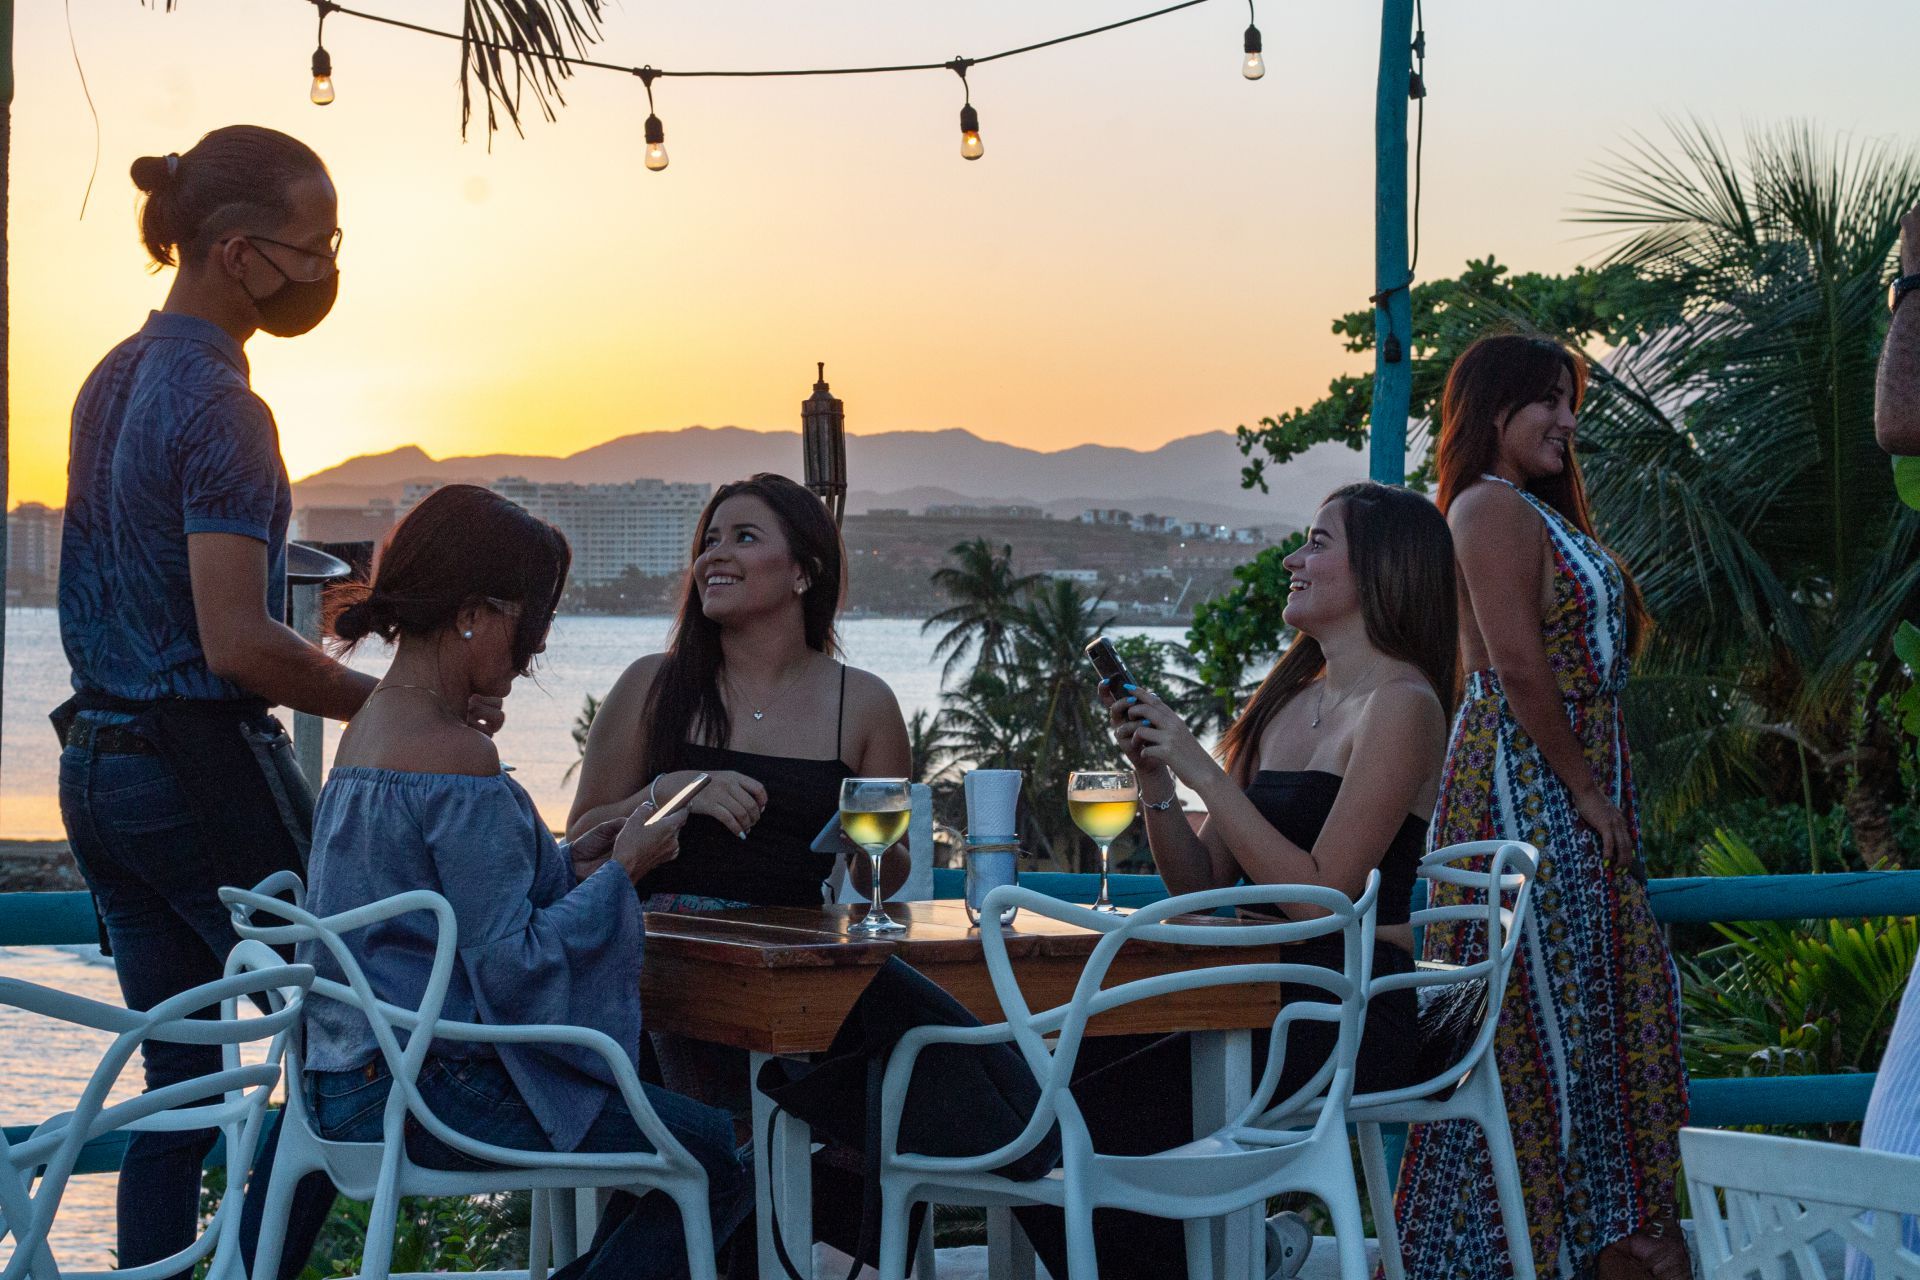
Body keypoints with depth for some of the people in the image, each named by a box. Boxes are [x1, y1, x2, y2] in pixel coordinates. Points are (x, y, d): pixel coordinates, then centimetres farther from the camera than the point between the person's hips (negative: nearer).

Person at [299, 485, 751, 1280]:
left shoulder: (368, 726, 11)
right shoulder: (456, 757, -19)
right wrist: (620, 871, -9)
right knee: (718, 1158, -4)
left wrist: (567, 864, 9)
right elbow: (513, 968, -21)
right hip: (429, 1092, -10)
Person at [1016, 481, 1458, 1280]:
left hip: (1352, 1012, -8)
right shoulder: (1286, 699, 16)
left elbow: (1320, 894, -17)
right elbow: (1201, 885, 14)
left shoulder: (1399, 706, -9)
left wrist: (1204, 772, -15)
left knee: (1086, 1114, -20)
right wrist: (1153, 773, -1)